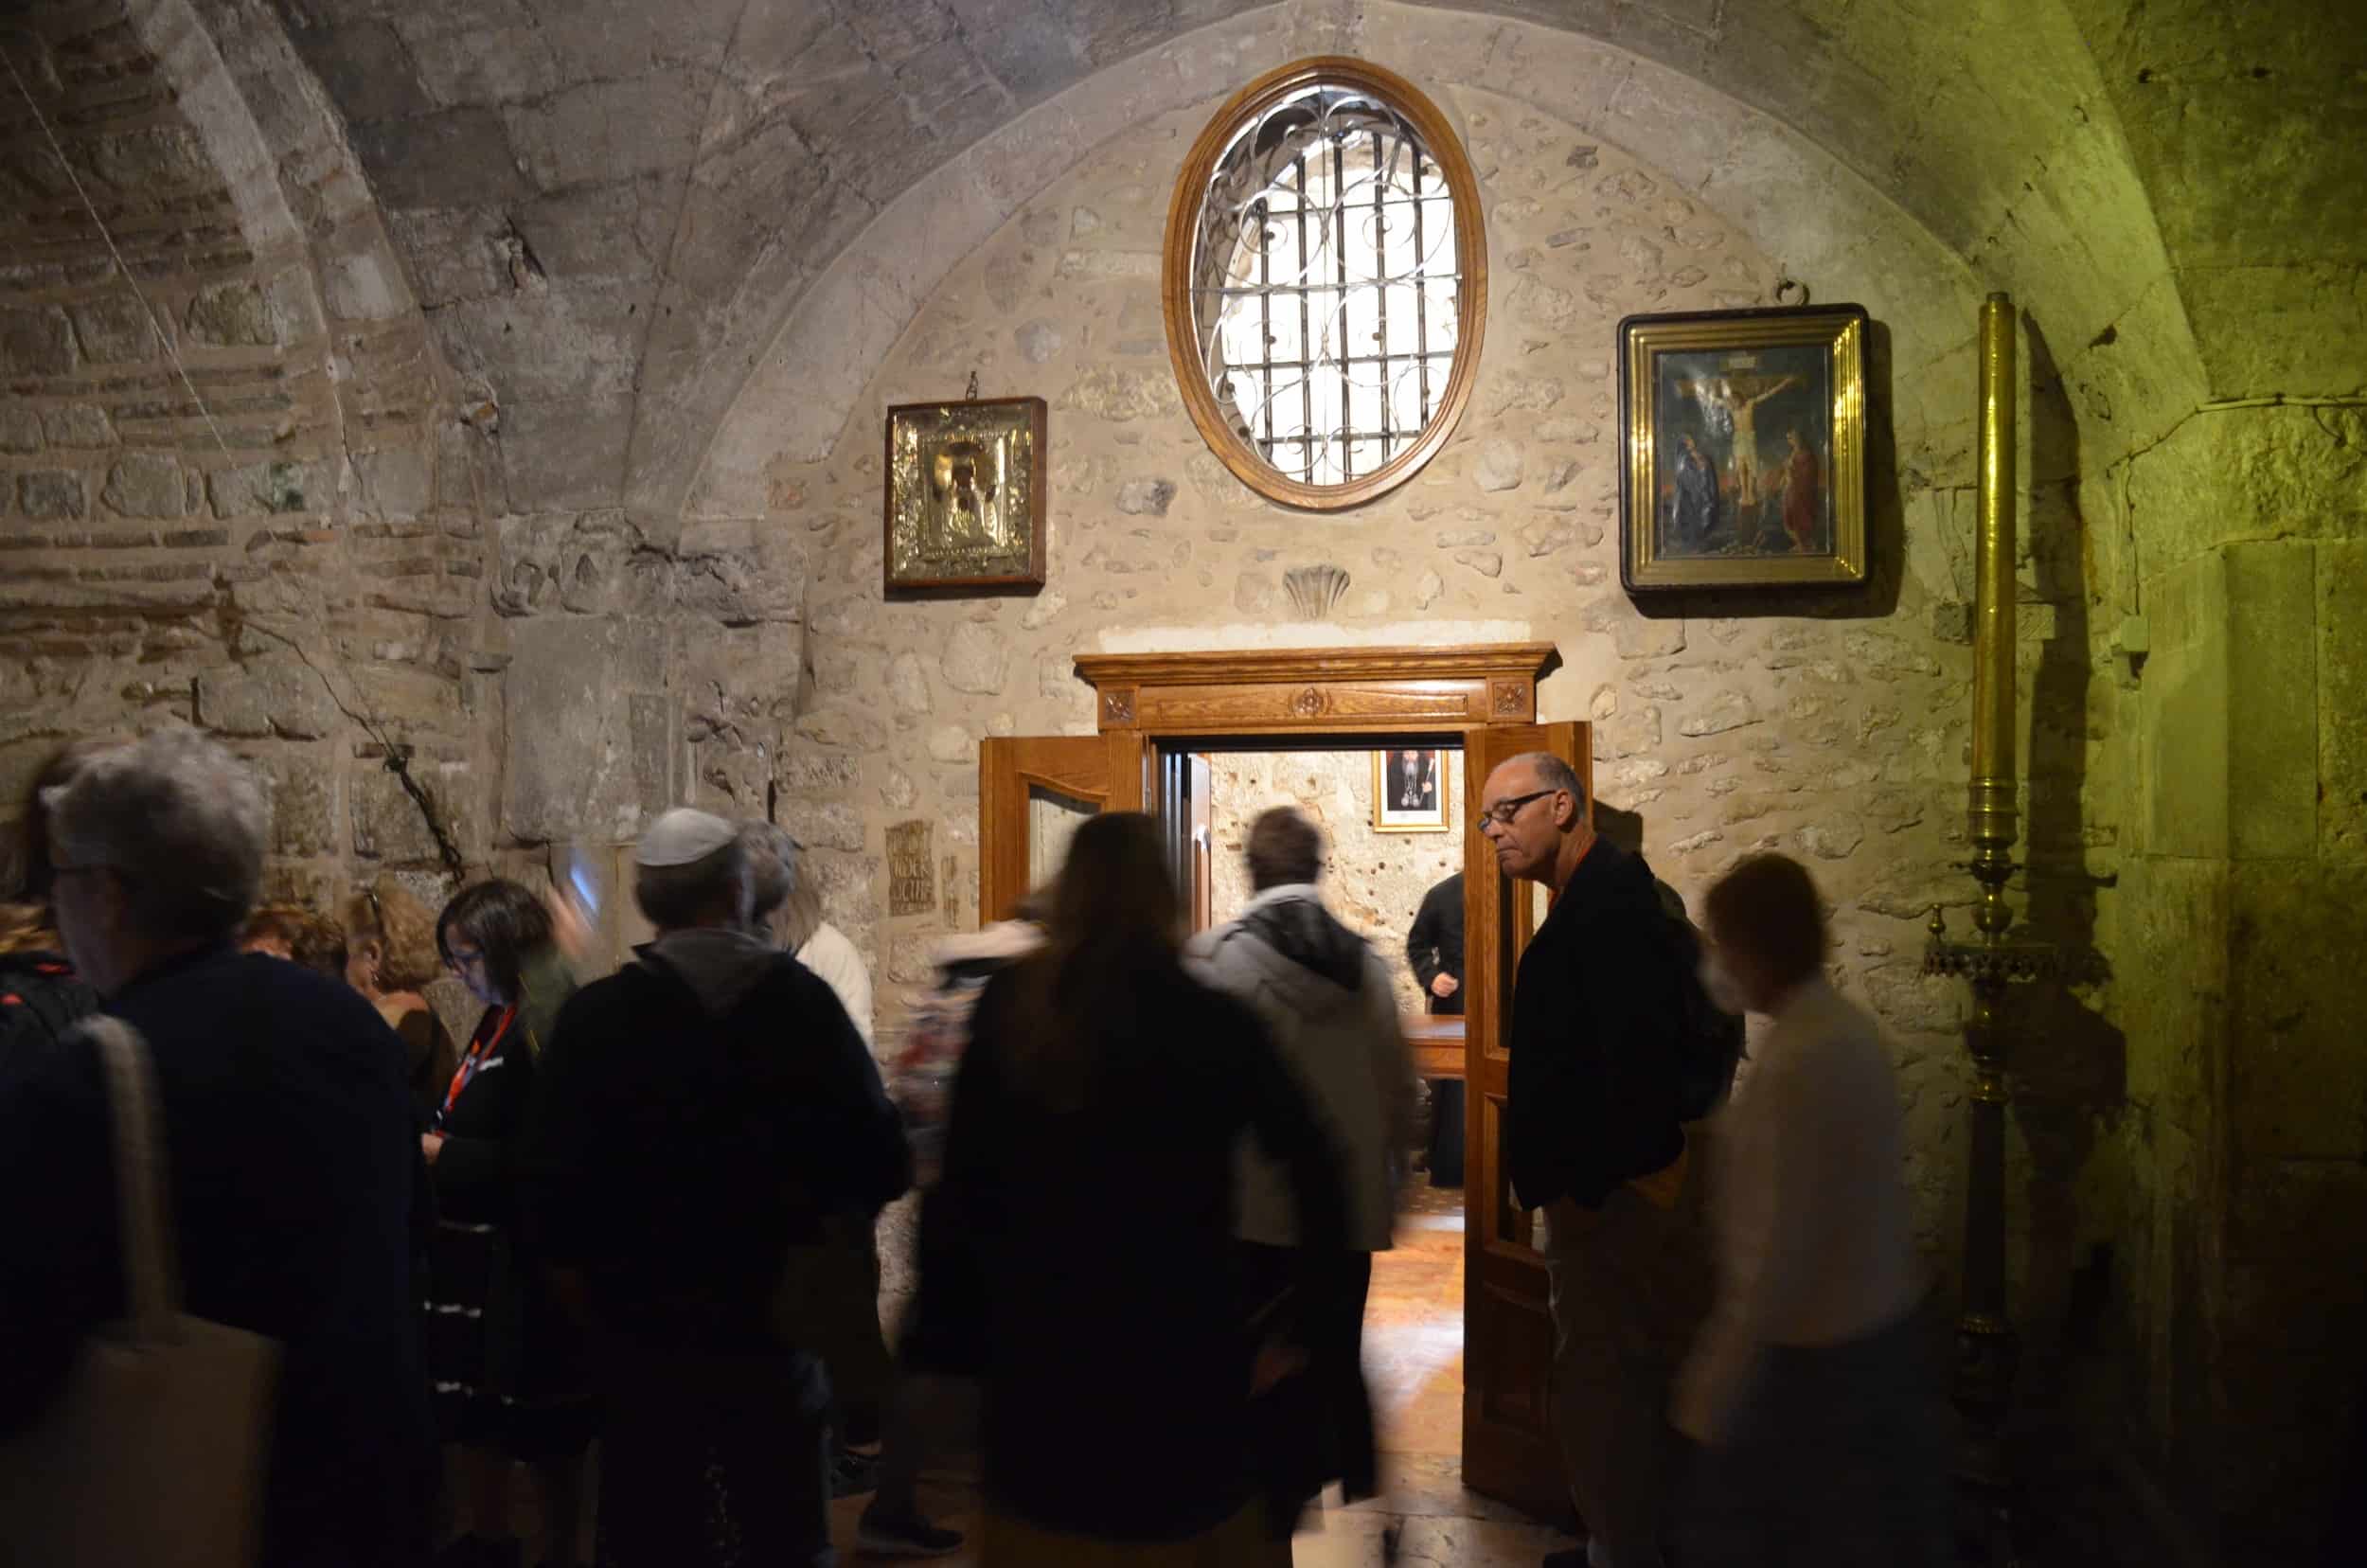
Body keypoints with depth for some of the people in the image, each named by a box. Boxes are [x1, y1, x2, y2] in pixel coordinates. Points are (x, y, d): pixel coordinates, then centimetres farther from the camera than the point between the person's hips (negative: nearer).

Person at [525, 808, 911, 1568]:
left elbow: (558, 1184, -11)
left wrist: (580, 1278, 7)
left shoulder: (595, 1015, -10)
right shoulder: (807, 1001, -6)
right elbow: (879, 1166, -7)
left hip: (644, 1330, -1)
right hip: (776, 1324, 1)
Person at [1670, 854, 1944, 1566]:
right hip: (1883, 1325, 9)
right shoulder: (1849, 1027, 2)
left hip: (1810, 1349, -9)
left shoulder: (1792, 1063, -25)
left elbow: (1776, 1248, -24)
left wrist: (1717, 1385, -18)